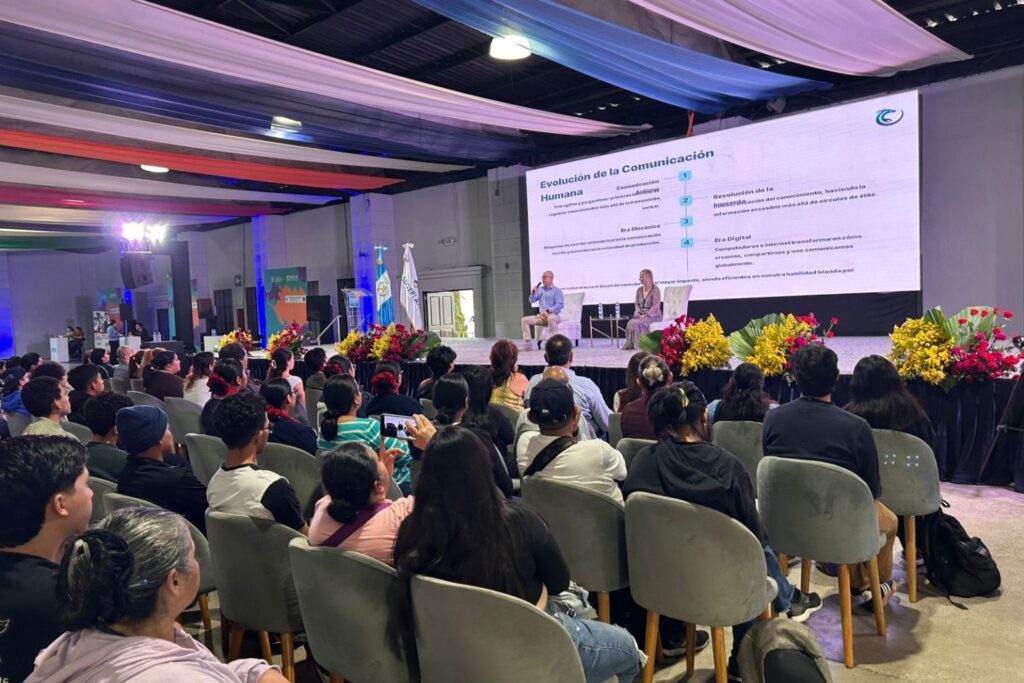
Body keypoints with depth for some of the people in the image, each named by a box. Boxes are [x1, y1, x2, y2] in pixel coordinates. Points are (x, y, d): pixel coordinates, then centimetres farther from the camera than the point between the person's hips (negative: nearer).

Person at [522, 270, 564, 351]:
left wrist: (548, 311, -23)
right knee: (525, 319, -9)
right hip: (541, 316, 6)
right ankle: (527, 344, -11)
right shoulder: (540, 289, 15)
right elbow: (532, 301, 16)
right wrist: (533, 292, -4)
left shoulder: (557, 291, -2)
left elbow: (560, 305, -14)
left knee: (551, 318, -42)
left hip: (553, 315, -6)